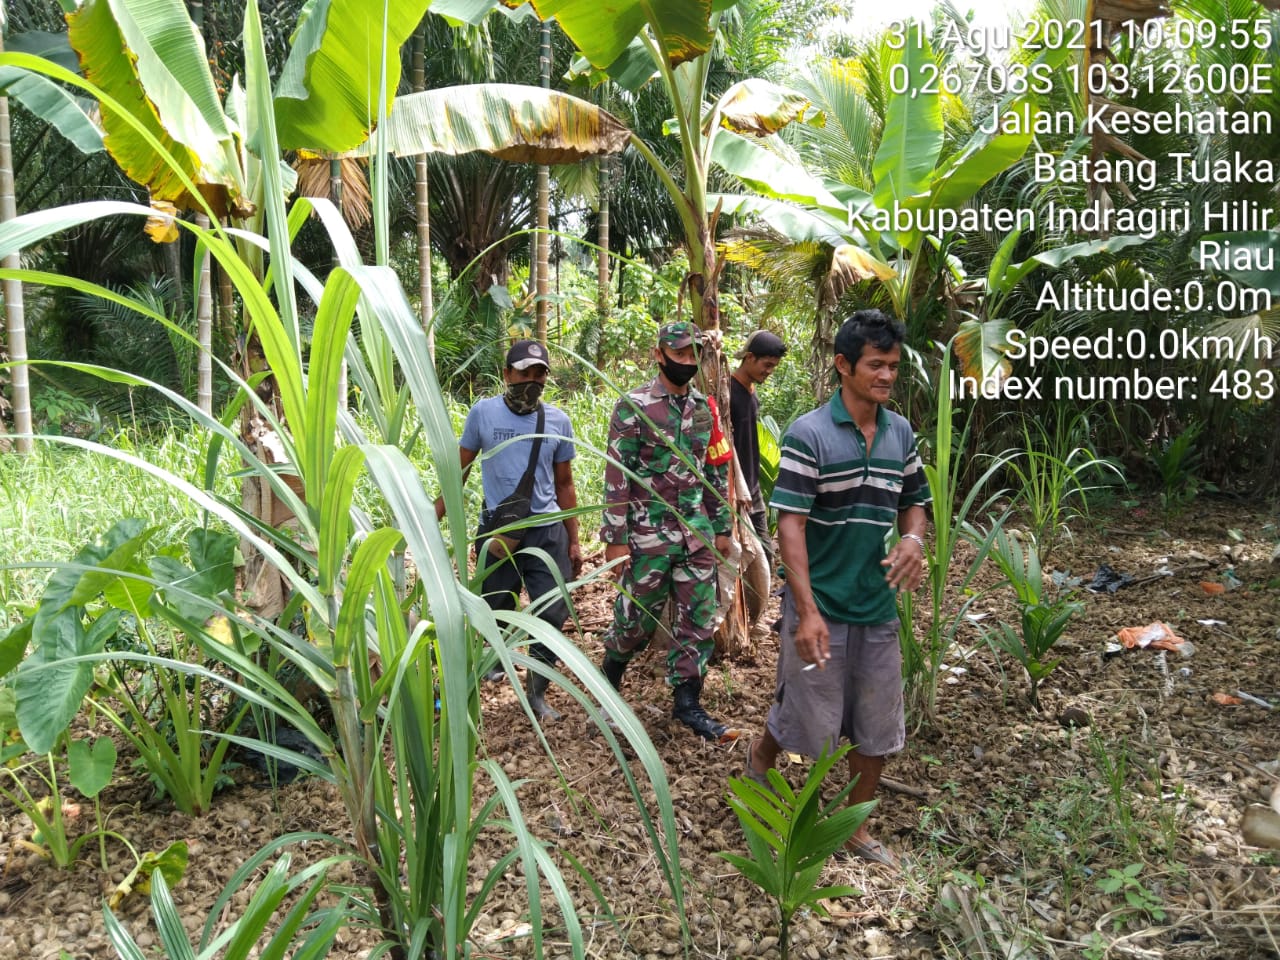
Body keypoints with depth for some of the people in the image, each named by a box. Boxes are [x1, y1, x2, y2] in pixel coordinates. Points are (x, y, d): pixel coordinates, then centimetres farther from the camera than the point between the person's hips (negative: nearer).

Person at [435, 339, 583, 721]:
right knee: (495, 613, 8)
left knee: (553, 614, 1)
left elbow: (564, 485, 11)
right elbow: (460, 470, 4)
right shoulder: (483, 412, -2)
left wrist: (574, 541, 10)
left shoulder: (558, 421, 4)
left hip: (547, 532, 2)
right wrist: (434, 516, -5)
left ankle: (537, 693, 18)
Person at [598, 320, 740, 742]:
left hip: (697, 533, 5)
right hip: (649, 535, -5)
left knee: (699, 619, 6)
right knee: (637, 617, 6)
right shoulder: (634, 407, -8)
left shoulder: (704, 408, 9)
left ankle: (687, 702, 18)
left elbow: (717, 471, 15)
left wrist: (721, 527, 12)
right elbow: (617, 476, -11)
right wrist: (616, 539, -14)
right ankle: (611, 670, 34)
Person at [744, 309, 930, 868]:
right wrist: (807, 611, -24)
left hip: (879, 608, 6)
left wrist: (913, 539, -8)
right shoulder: (809, 435, -15)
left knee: (878, 729, 14)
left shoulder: (901, 433, 4)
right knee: (811, 722, 8)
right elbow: (790, 525, -18)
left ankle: (855, 827, 35)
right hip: (821, 608, -5)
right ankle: (760, 757, 41)